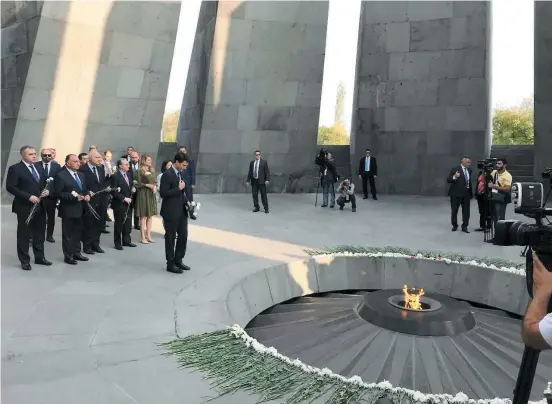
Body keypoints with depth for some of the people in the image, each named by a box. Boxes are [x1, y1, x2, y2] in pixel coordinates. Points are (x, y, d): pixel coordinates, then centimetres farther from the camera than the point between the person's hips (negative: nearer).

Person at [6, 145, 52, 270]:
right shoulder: (15, 168, -9)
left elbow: (45, 183, 19)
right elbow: (10, 187, -15)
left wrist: (47, 190, -4)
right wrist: (28, 196, -21)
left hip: (40, 206, 6)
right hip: (24, 207, -6)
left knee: (40, 233, 14)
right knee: (24, 234, 4)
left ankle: (39, 257, 26)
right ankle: (25, 261, 13)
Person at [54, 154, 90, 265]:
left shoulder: (81, 175, 14)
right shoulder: (61, 176, -11)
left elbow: (85, 189, 21)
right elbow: (58, 193, -16)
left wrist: (87, 195, -2)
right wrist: (74, 197, -23)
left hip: (80, 209, 7)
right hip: (68, 210, -7)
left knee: (78, 232, 14)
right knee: (68, 234, 3)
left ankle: (76, 253, 25)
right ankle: (68, 256, 12)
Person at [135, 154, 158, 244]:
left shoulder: (152, 170, 12)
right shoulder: (140, 171, -7)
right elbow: (138, 184, -10)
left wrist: (155, 186, -5)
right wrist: (147, 185, -17)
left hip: (152, 194, 6)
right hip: (143, 194, -6)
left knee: (150, 216, 8)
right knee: (143, 216, -2)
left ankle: (148, 236, 15)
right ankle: (142, 237, 4)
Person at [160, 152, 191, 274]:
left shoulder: (180, 173, 10)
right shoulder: (167, 174, -16)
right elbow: (163, 193, -21)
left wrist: (186, 202, 6)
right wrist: (179, 188, -20)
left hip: (182, 211, 8)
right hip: (171, 212, -8)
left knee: (183, 236, 12)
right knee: (171, 238, 4)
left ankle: (178, 260, 27)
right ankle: (170, 264, 16)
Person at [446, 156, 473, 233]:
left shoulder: (469, 170, 11)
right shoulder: (455, 169, -9)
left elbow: (469, 182, 18)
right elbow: (448, 180, -13)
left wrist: (471, 193, 15)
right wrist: (454, 177, -33)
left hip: (466, 193, 5)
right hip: (456, 193, -5)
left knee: (466, 211, 4)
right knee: (454, 210, 5)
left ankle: (464, 226, 12)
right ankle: (454, 225, 20)